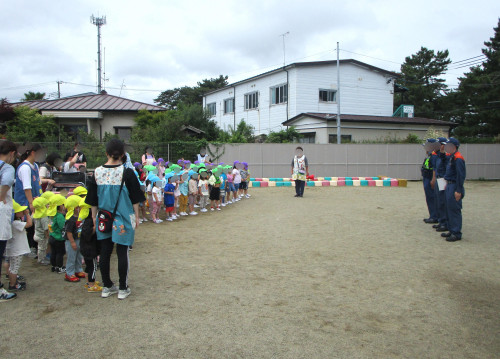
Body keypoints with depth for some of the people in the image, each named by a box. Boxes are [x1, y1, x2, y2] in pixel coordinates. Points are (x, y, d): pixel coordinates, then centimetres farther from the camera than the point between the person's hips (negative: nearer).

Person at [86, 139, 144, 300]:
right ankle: (123, 289, 13)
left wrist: (94, 217, 15)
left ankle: (107, 286, 23)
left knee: (105, 252, 13)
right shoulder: (127, 173, -12)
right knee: (122, 252, 5)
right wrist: (136, 217, 3)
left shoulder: (97, 172, -3)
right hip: (123, 219, -3)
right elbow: (135, 198, -7)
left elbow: (93, 200, 5)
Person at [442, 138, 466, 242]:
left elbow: (461, 176, -20)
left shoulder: (458, 158, -17)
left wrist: (458, 191, -22)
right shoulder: (452, 157, 14)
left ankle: (456, 234, 1)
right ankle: (452, 231, 23)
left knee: (455, 210, -5)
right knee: (449, 209, 14)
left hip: (454, 187, -10)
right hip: (450, 186, 10)